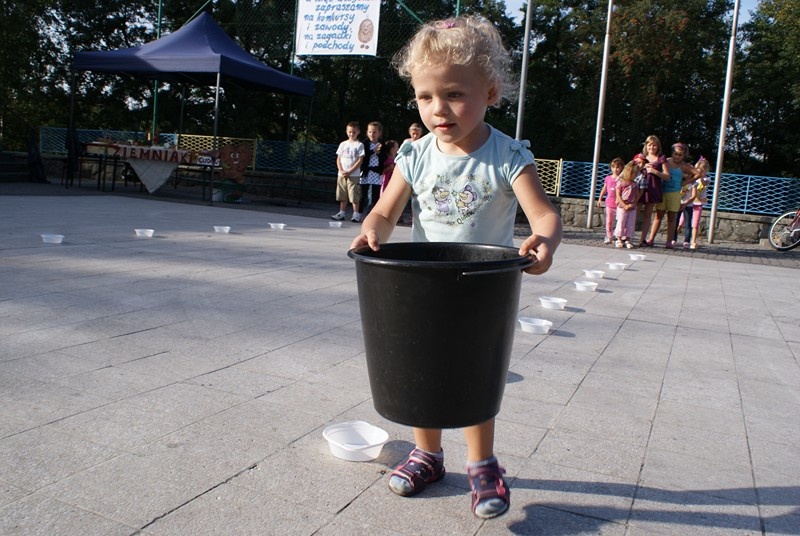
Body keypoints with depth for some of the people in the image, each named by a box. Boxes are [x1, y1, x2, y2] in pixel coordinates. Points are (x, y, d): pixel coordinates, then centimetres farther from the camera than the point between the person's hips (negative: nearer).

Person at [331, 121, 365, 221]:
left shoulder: (359, 145, -1)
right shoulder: (343, 144, 12)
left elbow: (360, 160, -6)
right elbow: (338, 159, 11)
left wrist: (350, 171, -12)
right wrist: (341, 171, -5)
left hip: (354, 175, -4)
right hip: (341, 174, 4)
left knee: (354, 196, -6)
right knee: (342, 196, 9)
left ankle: (356, 214, -2)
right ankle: (342, 213, 16)